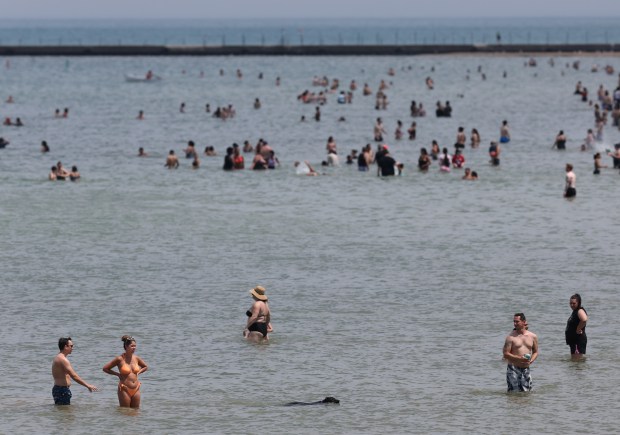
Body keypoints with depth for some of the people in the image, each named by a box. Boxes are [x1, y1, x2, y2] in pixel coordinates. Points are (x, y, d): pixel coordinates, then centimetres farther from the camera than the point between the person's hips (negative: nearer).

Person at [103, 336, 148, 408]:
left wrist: (138, 373, 7)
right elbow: (105, 368, -4)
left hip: (136, 390, 5)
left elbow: (145, 367, 24)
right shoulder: (120, 359, -10)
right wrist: (117, 374, -5)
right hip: (125, 390, -5)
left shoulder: (136, 358, 4)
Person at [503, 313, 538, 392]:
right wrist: (520, 358, -19)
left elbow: (535, 352, 15)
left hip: (526, 369, 3)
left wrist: (530, 361, -6)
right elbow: (506, 354, -8)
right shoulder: (511, 337, -6)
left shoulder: (532, 336, 5)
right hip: (513, 369, -3)